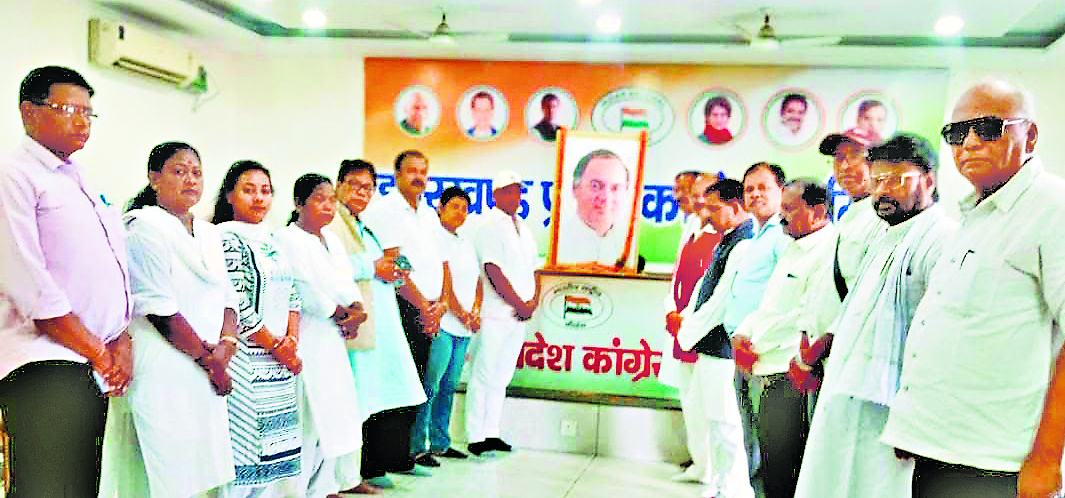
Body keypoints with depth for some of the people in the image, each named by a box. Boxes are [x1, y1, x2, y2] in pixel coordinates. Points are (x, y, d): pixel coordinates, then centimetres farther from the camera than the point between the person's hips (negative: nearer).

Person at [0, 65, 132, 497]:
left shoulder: (86, 185, 21)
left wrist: (122, 342, 3)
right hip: (45, 366, -8)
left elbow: (118, 270, 19)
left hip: (105, 369, 8)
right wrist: (96, 352, -10)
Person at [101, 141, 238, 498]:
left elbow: (228, 297, 14)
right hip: (164, 371, -7)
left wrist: (226, 346, -5)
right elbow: (160, 311, -14)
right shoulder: (145, 228, -7)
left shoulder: (209, 233, 17)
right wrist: (210, 360, -10)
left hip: (208, 373, 8)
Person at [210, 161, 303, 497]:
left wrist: (293, 340, 1)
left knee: (273, 447, 9)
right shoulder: (227, 238, -8)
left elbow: (291, 293, 16)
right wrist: (278, 347, -9)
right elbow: (236, 307, -15)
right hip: (246, 361, -7)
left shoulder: (272, 239, 16)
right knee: (245, 442, -4)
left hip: (280, 359, 8)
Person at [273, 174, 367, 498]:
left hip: (333, 337, 9)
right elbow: (306, 290, -15)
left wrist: (357, 310, -5)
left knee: (337, 408, 10)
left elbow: (347, 282, 15)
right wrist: (341, 313, -6)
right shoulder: (287, 239, -8)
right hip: (307, 338, -8)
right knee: (311, 413, -8)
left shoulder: (332, 240, 18)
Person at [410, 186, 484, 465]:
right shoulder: (435, 238, -5)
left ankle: (440, 442, 19)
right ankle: (416, 446, -6)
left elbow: (478, 282, 20)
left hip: (464, 328, 8)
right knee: (429, 386, -10)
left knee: (449, 386, 12)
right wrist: (464, 315, -10)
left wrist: (475, 313, 3)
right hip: (442, 325, -8)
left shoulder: (466, 243, 22)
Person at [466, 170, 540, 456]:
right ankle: (476, 438, 5)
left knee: (501, 378, 12)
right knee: (484, 376, -2)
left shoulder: (522, 229, 18)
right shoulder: (490, 225, -7)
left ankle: (491, 433, 20)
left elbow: (533, 270, 18)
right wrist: (518, 303, -14)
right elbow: (494, 271, -14)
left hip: (519, 315, 8)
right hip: (496, 314, -8)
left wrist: (533, 303, 2)